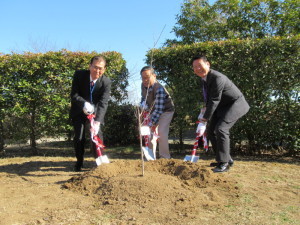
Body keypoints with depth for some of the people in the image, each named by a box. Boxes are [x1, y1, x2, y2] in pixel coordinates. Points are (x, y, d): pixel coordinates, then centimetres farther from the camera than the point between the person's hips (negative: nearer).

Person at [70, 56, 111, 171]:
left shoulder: (106, 82, -22)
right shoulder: (79, 75, -19)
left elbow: (103, 103, -30)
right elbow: (74, 95, -19)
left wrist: (97, 121, -42)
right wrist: (84, 104, -40)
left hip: (95, 112, 0)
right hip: (79, 111, 1)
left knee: (97, 135, -8)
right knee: (79, 137, -3)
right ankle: (79, 162, 18)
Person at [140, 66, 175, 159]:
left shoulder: (159, 89, -35)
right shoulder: (143, 86, -11)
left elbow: (159, 109, -39)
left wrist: (153, 123, -42)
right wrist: (144, 104, -12)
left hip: (166, 111, -7)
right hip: (153, 111, 7)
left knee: (161, 133, -19)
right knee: (150, 133, 3)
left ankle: (165, 157, -8)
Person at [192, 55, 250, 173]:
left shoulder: (217, 78, -29)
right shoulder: (204, 77, 0)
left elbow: (214, 100, -27)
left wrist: (206, 117, -19)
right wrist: (206, 108, 11)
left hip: (235, 104, -10)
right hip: (222, 106, 10)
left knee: (221, 129, -25)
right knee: (211, 131, 8)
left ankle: (224, 163, -14)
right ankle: (227, 159, 20)